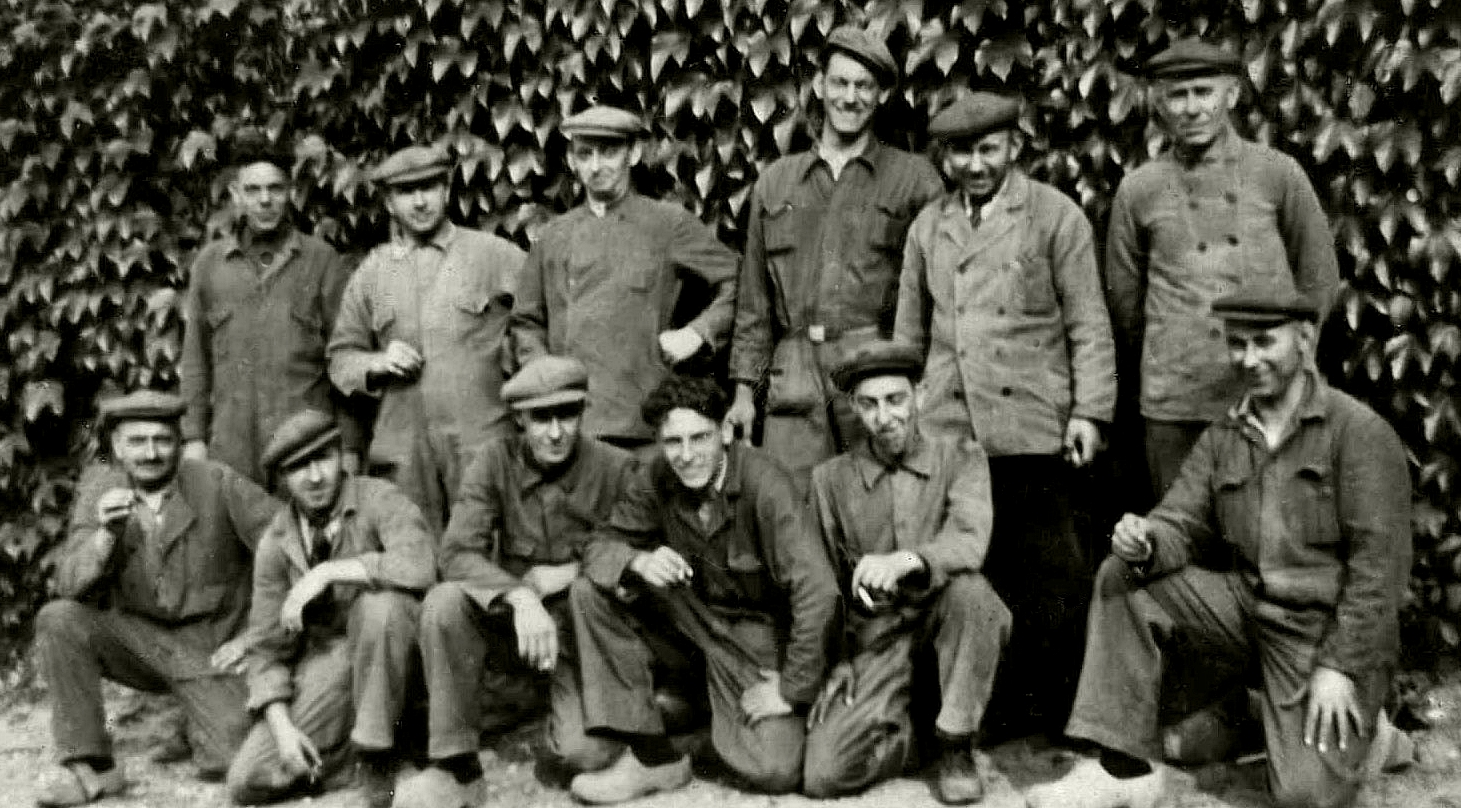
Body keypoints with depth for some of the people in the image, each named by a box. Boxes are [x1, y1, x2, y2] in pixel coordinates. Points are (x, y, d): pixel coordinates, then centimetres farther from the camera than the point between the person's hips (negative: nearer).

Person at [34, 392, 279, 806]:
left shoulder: (217, 482, -13)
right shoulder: (98, 485, -3)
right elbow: (70, 585, -8)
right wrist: (106, 533, -27)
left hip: (211, 647, -3)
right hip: (139, 640, 3)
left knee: (232, 765, -21)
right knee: (58, 620, -23)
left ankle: (214, 715, 17)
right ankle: (90, 765, -9)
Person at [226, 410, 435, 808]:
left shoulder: (379, 500, -13)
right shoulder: (276, 543, 1)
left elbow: (418, 566, -34)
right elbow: (268, 646, 3)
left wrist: (328, 572, -30)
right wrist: (282, 726, -11)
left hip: (390, 651, -4)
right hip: (324, 663, 4)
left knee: (380, 602, -37)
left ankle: (376, 748, -18)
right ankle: (343, 740, 14)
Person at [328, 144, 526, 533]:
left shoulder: (494, 254, 4)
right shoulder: (371, 271, 13)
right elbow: (341, 356, 16)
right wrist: (377, 364, -3)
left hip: (483, 443, -2)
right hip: (402, 450, 2)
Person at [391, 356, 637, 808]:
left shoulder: (615, 469, -10)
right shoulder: (496, 461, -7)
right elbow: (457, 554, -17)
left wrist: (572, 573, -16)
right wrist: (519, 597, -34)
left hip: (582, 635, -1)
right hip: (512, 626, 2)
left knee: (589, 754, -26)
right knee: (445, 603, -30)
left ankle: (567, 722, 14)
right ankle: (457, 770, -17)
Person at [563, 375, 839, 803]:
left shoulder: (764, 482, -23)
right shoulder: (655, 481, -8)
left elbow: (817, 591, -27)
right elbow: (601, 546, -1)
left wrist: (791, 689, -22)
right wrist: (638, 561, -25)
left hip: (758, 633, -5)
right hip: (691, 622, 5)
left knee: (774, 772, -23)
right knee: (591, 593, -16)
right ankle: (649, 756, -10)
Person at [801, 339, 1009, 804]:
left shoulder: (961, 457, 0)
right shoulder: (830, 478, 5)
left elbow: (970, 544, -19)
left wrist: (906, 561, -39)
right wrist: (834, 667, 1)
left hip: (946, 618, 0)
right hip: (875, 636, 0)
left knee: (968, 587, -36)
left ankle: (956, 745, -14)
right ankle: (897, 729, 15)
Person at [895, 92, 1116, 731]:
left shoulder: (1055, 216, 4)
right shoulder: (927, 226, 15)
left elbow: (1089, 324, 1)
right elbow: (909, 330, 18)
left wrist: (1090, 410, -7)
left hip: (1032, 426, -3)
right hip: (947, 427, 3)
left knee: (1051, 576, 0)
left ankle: (1062, 707, 12)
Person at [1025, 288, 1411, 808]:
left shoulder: (1360, 431, -8)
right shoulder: (1222, 438, 9)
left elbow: (1379, 562, -13)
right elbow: (1181, 525, 3)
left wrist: (1340, 666, -18)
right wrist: (1145, 544, -23)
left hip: (1327, 626, -5)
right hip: (1245, 605, 5)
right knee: (1121, 580, -14)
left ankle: (1358, 731, 16)